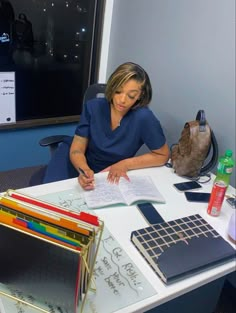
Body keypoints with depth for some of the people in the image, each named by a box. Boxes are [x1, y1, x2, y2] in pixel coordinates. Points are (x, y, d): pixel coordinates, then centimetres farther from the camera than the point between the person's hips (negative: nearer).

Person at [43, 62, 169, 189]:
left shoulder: (144, 118, -21)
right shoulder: (93, 107, -13)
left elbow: (162, 155, -8)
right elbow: (77, 150, -12)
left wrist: (126, 164, -19)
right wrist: (84, 169, -34)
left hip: (111, 179, 1)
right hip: (82, 169, 0)